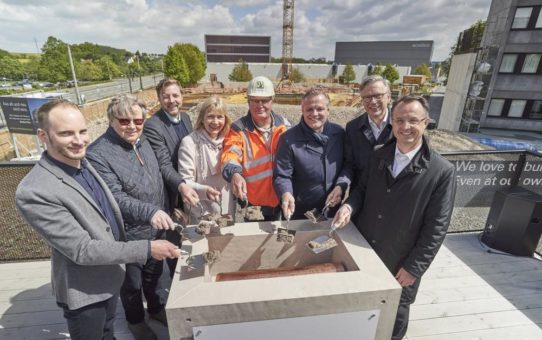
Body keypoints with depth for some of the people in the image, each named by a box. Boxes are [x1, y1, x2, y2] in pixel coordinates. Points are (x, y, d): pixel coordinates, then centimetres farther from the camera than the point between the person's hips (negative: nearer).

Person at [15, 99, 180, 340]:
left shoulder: (83, 164, -4)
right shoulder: (33, 192, -30)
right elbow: (82, 250, -29)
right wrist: (147, 249, -30)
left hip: (111, 275, 7)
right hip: (85, 290, -7)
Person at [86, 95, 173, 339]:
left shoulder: (142, 141, 1)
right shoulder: (98, 154, -22)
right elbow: (115, 198, -29)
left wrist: (164, 212, 13)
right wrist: (149, 212, -42)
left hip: (155, 227, 6)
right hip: (129, 235, -6)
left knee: (154, 273, 26)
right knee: (132, 282, 19)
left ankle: (157, 307, 51)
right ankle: (135, 320, 46)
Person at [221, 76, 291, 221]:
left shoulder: (284, 125, 0)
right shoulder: (239, 129, -10)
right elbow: (230, 155, -23)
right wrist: (235, 174, -45)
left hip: (279, 199, 3)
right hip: (252, 201, -3)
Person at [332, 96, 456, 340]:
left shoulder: (442, 171, -17)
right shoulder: (378, 156, -3)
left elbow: (436, 227, -14)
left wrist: (414, 267, -13)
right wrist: (349, 206, -14)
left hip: (401, 264, -3)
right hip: (364, 252, 4)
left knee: (395, 314, 22)